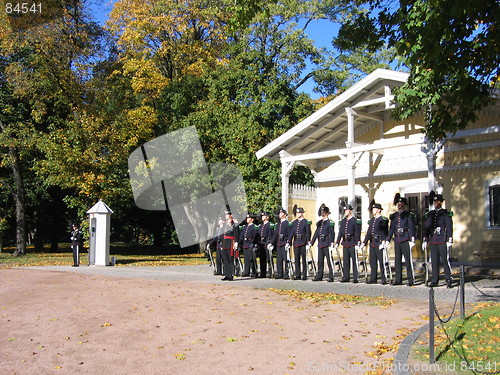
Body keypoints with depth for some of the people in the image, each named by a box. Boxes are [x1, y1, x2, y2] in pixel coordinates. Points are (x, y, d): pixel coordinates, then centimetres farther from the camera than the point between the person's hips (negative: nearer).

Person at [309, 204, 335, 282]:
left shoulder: (330, 222, -5)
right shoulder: (319, 223, 16)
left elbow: (332, 234, -10)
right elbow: (316, 233, 17)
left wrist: (331, 244, -18)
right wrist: (311, 242, 12)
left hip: (327, 244, -7)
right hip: (320, 244, 7)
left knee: (329, 261, -3)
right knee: (320, 261, 10)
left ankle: (331, 277, 0)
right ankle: (319, 276, 17)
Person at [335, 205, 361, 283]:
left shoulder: (355, 221, -4)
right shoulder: (343, 221, 13)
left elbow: (357, 233, -7)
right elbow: (340, 232, 14)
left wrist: (357, 244, -13)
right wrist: (337, 242, 8)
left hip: (352, 243, -6)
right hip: (345, 243, 6)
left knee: (354, 260, -2)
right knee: (346, 261, 8)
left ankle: (355, 278, 1)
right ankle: (346, 277, 12)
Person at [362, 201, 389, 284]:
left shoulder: (383, 220, -4)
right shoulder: (371, 220, 17)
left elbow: (385, 232, -11)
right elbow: (368, 232, 18)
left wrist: (383, 242, -21)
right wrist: (364, 242, 13)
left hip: (380, 244, -7)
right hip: (372, 244, 7)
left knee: (382, 262, -4)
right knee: (372, 262, 9)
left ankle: (384, 279, 1)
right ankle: (373, 279, 14)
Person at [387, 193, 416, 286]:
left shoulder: (408, 215, -1)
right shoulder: (394, 216, 14)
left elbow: (411, 228, -5)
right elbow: (391, 229, 14)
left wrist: (412, 240, -13)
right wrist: (387, 240, 10)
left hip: (405, 240, -5)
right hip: (397, 240, 5)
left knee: (408, 260, -3)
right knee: (397, 260, 6)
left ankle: (411, 280, 2)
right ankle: (398, 280, 12)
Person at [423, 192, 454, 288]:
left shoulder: (446, 213, 0)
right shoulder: (430, 214, 14)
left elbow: (449, 228, -4)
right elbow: (426, 228, 16)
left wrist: (449, 241, -10)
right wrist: (425, 240, 10)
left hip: (442, 241, -5)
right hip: (433, 241, 5)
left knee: (445, 261, -3)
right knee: (434, 262, 6)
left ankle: (449, 281, 3)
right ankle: (434, 281, 10)